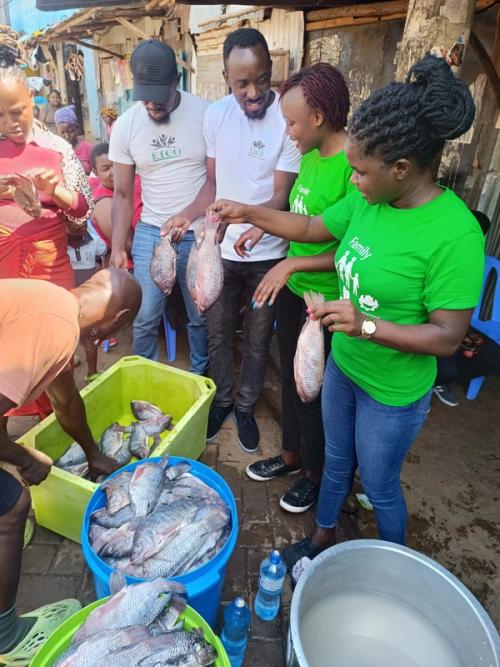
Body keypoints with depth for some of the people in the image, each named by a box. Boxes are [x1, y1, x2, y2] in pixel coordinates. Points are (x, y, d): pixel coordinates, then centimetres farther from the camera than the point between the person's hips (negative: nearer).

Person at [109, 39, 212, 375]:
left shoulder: (206, 114, -7)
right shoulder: (125, 125, 0)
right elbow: (123, 194, 4)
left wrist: (185, 218, -18)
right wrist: (117, 248, -1)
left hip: (199, 233, -1)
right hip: (149, 233, 2)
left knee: (202, 317, 11)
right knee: (144, 319, 6)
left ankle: (200, 378, 35)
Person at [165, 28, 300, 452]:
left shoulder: (289, 119, -13)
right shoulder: (215, 114, -2)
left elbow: (281, 193, -15)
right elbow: (213, 179, 7)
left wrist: (259, 221, -35)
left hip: (267, 253, -3)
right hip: (221, 249, 3)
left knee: (258, 340, 12)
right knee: (219, 333, 15)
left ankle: (246, 407, 35)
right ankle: (222, 400, 39)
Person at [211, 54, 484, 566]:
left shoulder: (455, 234, -28)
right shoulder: (367, 201, -7)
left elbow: (447, 337, -25)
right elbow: (313, 227, 8)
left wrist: (367, 325, -35)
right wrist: (249, 213, 4)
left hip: (392, 392, -6)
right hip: (342, 364, 6)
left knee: (379, 485, 17)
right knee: (336, 461, 25)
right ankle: (322, 538, 53)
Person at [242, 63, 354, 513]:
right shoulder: (311, 154, 4)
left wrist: (294, 263, -24)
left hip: (325, 299, -8)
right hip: (293, 288, 8)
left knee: (313, 390, 9)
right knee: (290, 378, 20)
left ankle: (316, 473, 36)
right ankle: (292, 454, 44)